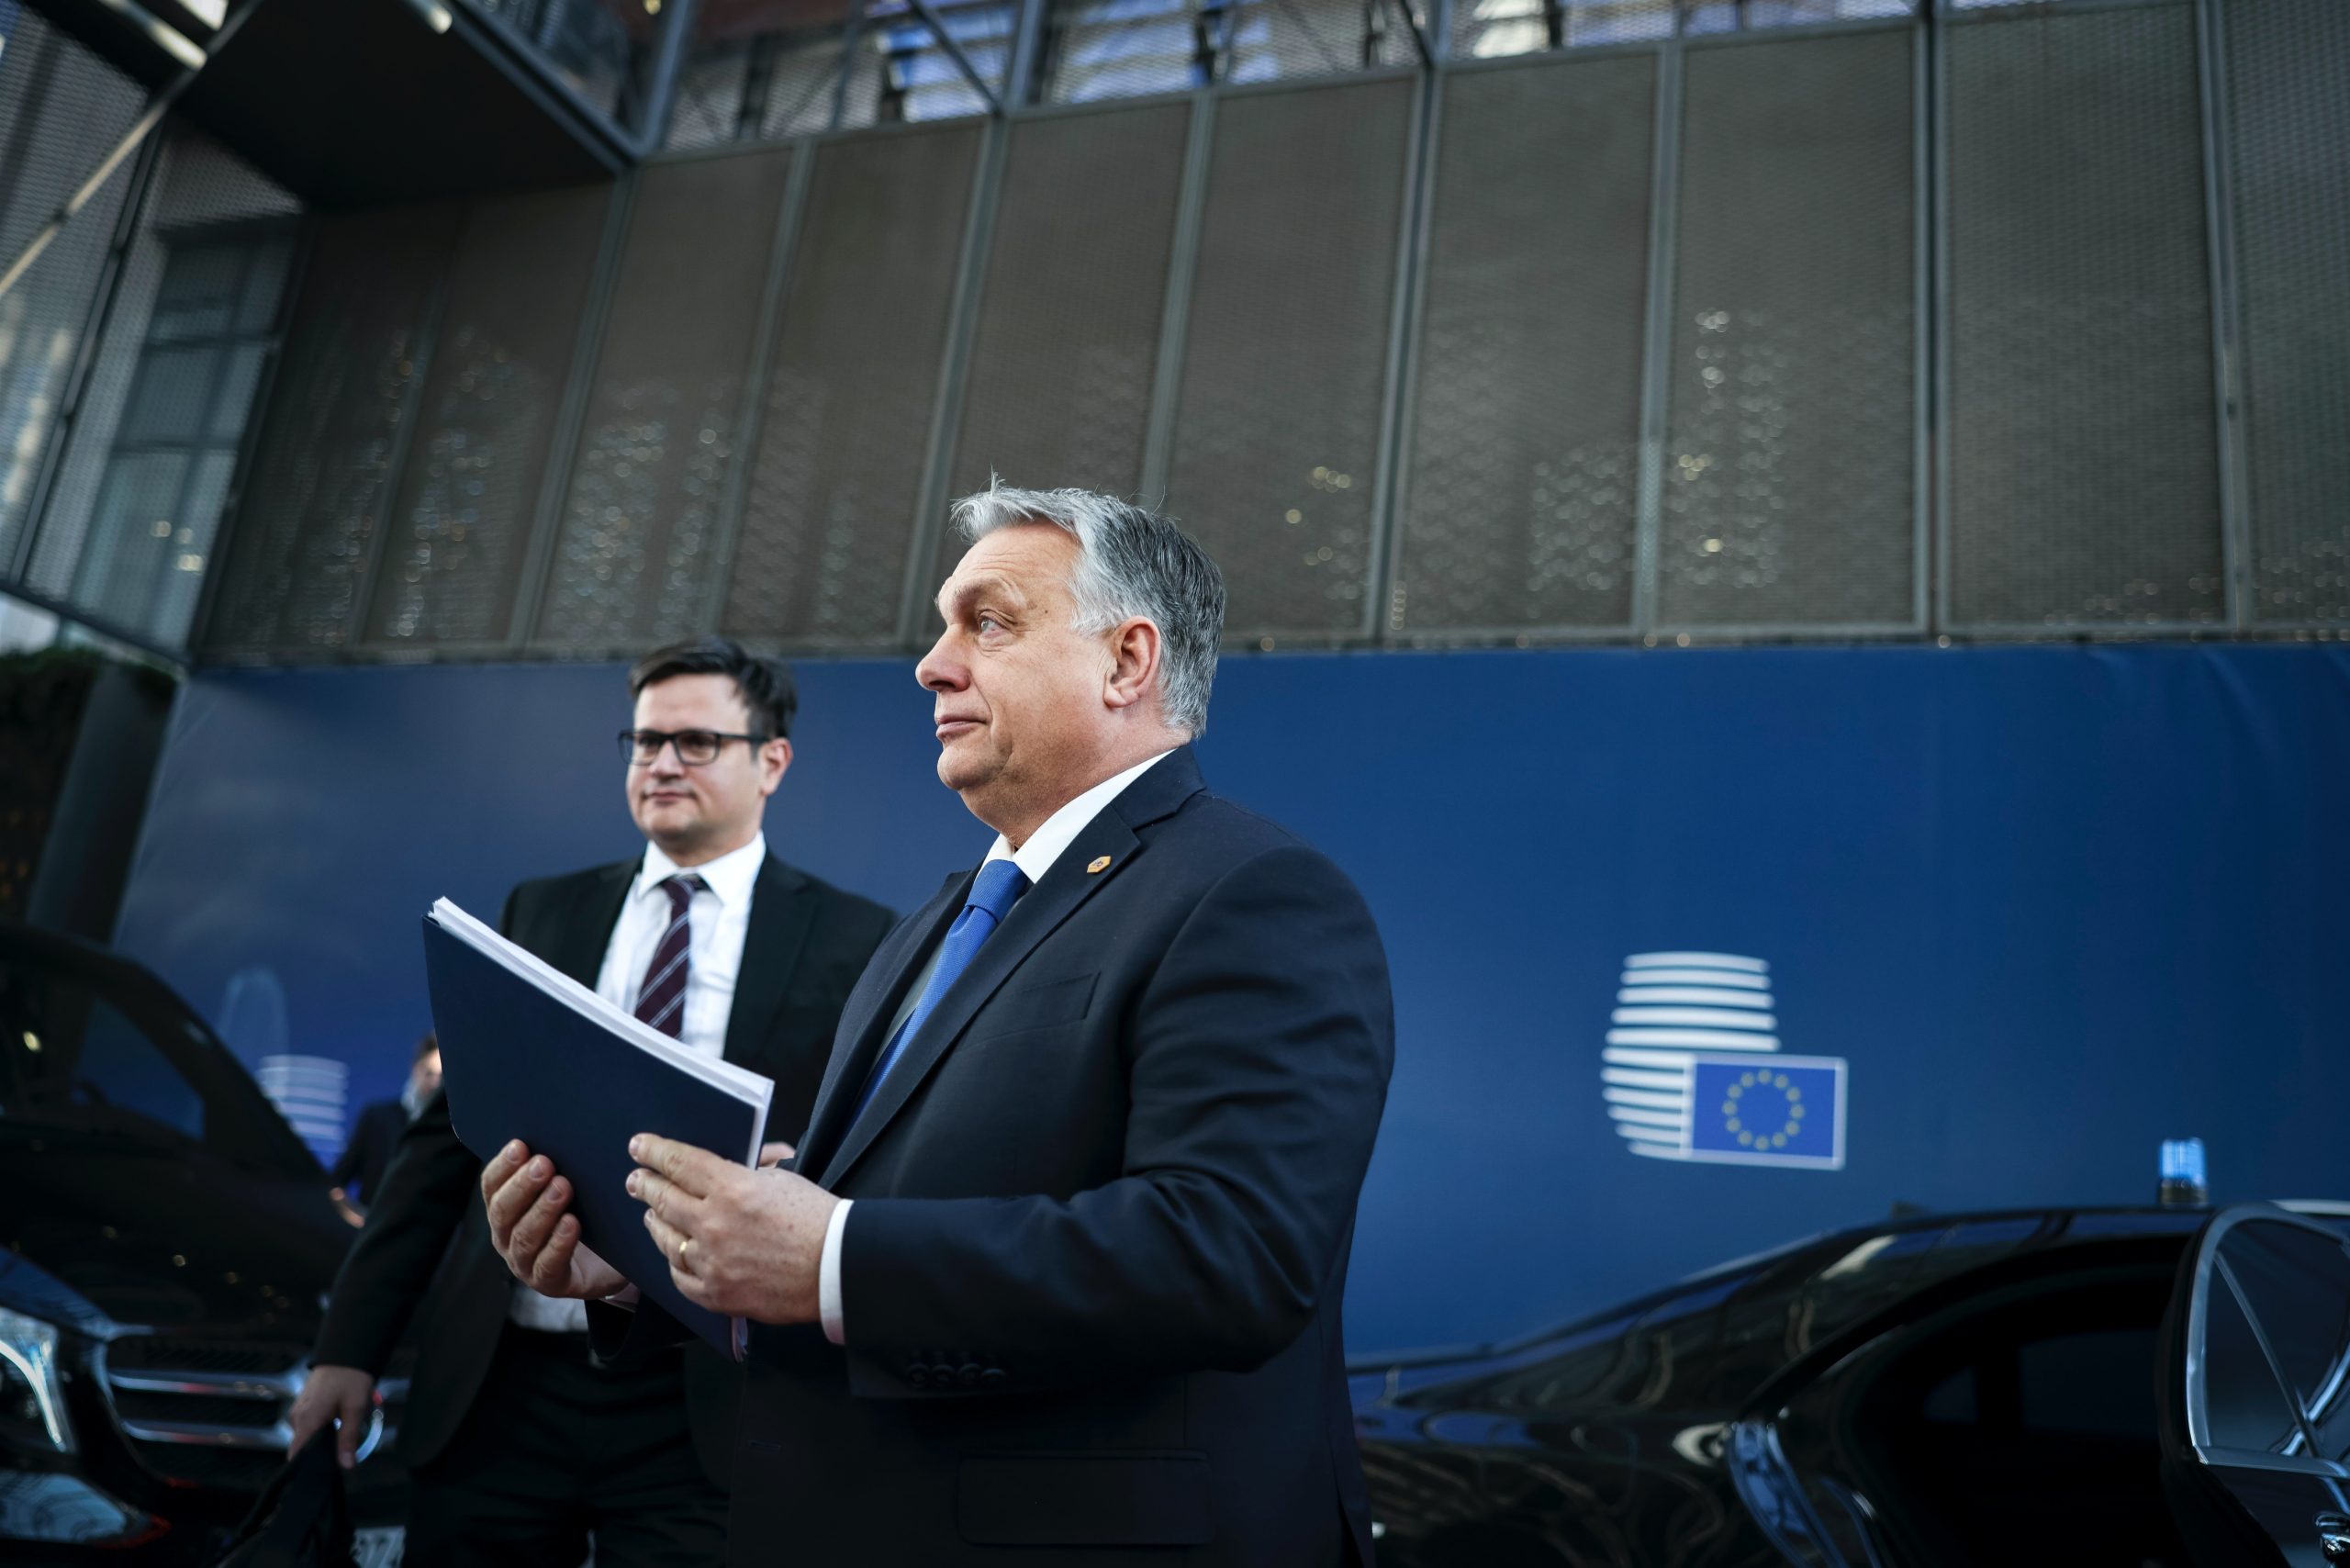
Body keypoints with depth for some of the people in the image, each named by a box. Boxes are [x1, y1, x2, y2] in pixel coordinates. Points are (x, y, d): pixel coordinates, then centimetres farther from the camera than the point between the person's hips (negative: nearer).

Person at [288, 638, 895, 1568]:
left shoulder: (853, 943, 0)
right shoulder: (540, 913, 11)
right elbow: (446, 1136, 11)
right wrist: (353, 1344, 7)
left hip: (699, 1412, -3)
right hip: (500, 1386, 3)